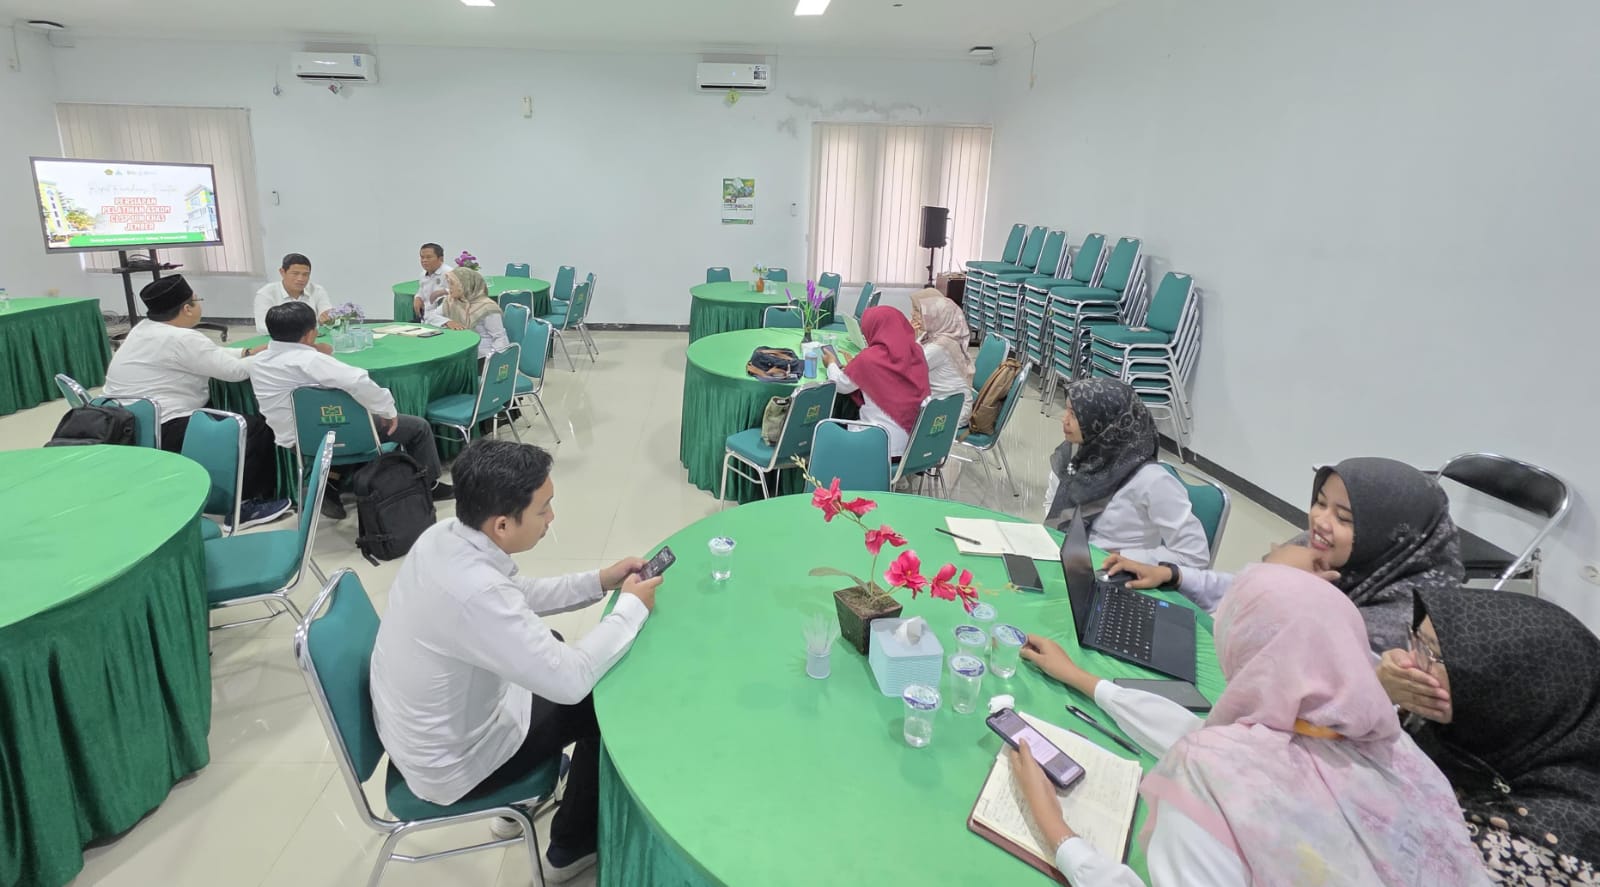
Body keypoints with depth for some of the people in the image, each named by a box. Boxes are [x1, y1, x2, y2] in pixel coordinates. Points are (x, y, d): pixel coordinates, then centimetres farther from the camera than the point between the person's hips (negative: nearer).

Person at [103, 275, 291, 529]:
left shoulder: (145, 328, 11)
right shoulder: (182, 339, -19)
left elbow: (211, 355, 17)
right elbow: (234, 371, -14)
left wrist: (249, 352, 13)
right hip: (159, 435, -10)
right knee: (258, 428, -7)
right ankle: (243, 506, 0)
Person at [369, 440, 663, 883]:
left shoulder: (443, 536, -12)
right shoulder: (475, 593, -39)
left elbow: (520, 596, 6)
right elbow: (571, 681, -31)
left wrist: (600, 581, -2)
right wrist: (631, 606, -18)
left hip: (415, 727, 8)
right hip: (450, 764, -8)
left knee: (549, 646, 23)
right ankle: (571, 847, 26)